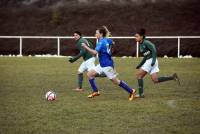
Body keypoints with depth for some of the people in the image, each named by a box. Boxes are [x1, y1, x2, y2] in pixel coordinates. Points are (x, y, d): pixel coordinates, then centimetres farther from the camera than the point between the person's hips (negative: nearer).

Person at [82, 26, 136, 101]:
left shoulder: (101, 42, -19)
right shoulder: (107, 40, 7)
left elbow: (95, 52, -31)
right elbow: (112, 42, 30)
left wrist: (86, 47, -24)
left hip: (107, 65, -10)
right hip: (102, 65, 10)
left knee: (115, 81, -3)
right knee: (90, 74, 6)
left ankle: (131, 91, 5)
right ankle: (95, 91, 10)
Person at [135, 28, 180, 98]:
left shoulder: (146, 42, -11)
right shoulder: (141, 44, 17)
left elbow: (154, 50, -19)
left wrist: (153, 60, -27)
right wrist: (140, 65, 24)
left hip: (151, 61, -9)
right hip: (148, 61, 9)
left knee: (139, 75, -5)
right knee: (155, 80, 1)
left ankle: (141, 93, -3)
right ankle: (173, 77, 6)